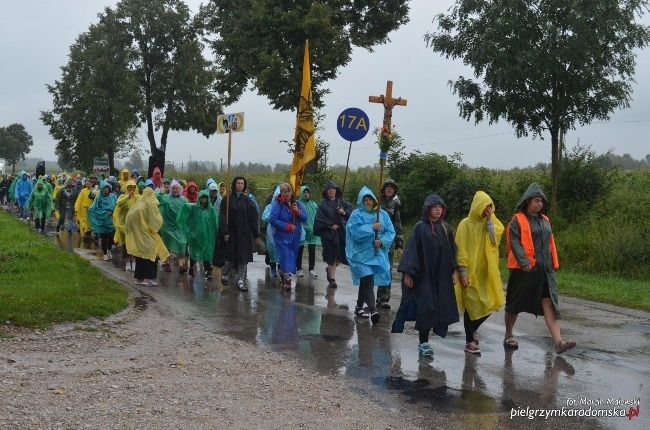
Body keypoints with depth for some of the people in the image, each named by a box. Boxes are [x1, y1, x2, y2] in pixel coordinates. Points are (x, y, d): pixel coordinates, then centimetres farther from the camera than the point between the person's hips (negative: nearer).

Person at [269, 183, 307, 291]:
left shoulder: (297, 204, 7)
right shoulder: (277, 204, -9)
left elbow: (305, 218, 2)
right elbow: (272, 220, -17)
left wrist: (298, 212, -17)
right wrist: (287, 226, -16)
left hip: (295, 237, 6)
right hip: (281, 236, -5)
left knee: (292, 257, 12)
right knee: (285, 257, -11)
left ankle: (282, 276, 30)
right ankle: (287, 280, -9)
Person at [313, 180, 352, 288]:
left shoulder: (342, 201, 10)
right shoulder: (323, 204, 0)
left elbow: (351, 212, 9)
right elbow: (320, 218, -7)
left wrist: (344, 212, -11)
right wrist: (331, 225, -14)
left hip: (342, 232, 3)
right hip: (328, 233, -3)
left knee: (341, 254, 3)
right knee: (331, 255, -3)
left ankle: (329, 269, 31)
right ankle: (332, 278, 6)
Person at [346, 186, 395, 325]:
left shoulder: (382, 214, 7)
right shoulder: (357, 214, -2)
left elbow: (390, 232, 2)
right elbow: (355, 231, -15)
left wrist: (382, 241, -15)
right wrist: (371, 227, -20)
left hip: (377, 253, 4)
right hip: (361, 253, -4)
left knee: (365, 280, 14)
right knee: (368, 280, -17)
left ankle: (359, 307, 29)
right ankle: (372, 310, -25)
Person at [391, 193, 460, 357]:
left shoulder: (446, 228, 8)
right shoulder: (420, 227, -6)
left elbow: (452, 251, 12)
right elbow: (412, 250, -8)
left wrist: (454, 271, 6)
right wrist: (407, 273, -12)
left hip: (441, 276, 5)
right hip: (423, 275, -5)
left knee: (439, 306, 4)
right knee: (426, 307, -5)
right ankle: (423, 342, 8)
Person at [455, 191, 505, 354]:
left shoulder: (490, 223, 8)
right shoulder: (466, 224, -8)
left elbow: (495, 240, -8)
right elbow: (461, 250, -10)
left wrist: (489, 221, -12)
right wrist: (463, 272, -15)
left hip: (486, 272, 5)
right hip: (471, 272, -5)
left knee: (490, 304, 5)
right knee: (472, 306, -1)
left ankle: (473, 329, 30)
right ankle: (469, 342, 11)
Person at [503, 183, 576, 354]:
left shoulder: (544, 220, 15)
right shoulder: (518, 220, -5)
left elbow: (550, 243, 21)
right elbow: (514, 242, -16)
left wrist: (552, 264, 18)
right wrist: (524, 261, -27)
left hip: (544, 269, 5)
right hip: (524, 269, -5)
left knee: (549, 304, -5)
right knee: (515, 304, 7)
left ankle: (558, 342, -12)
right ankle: (508, 336, 24)